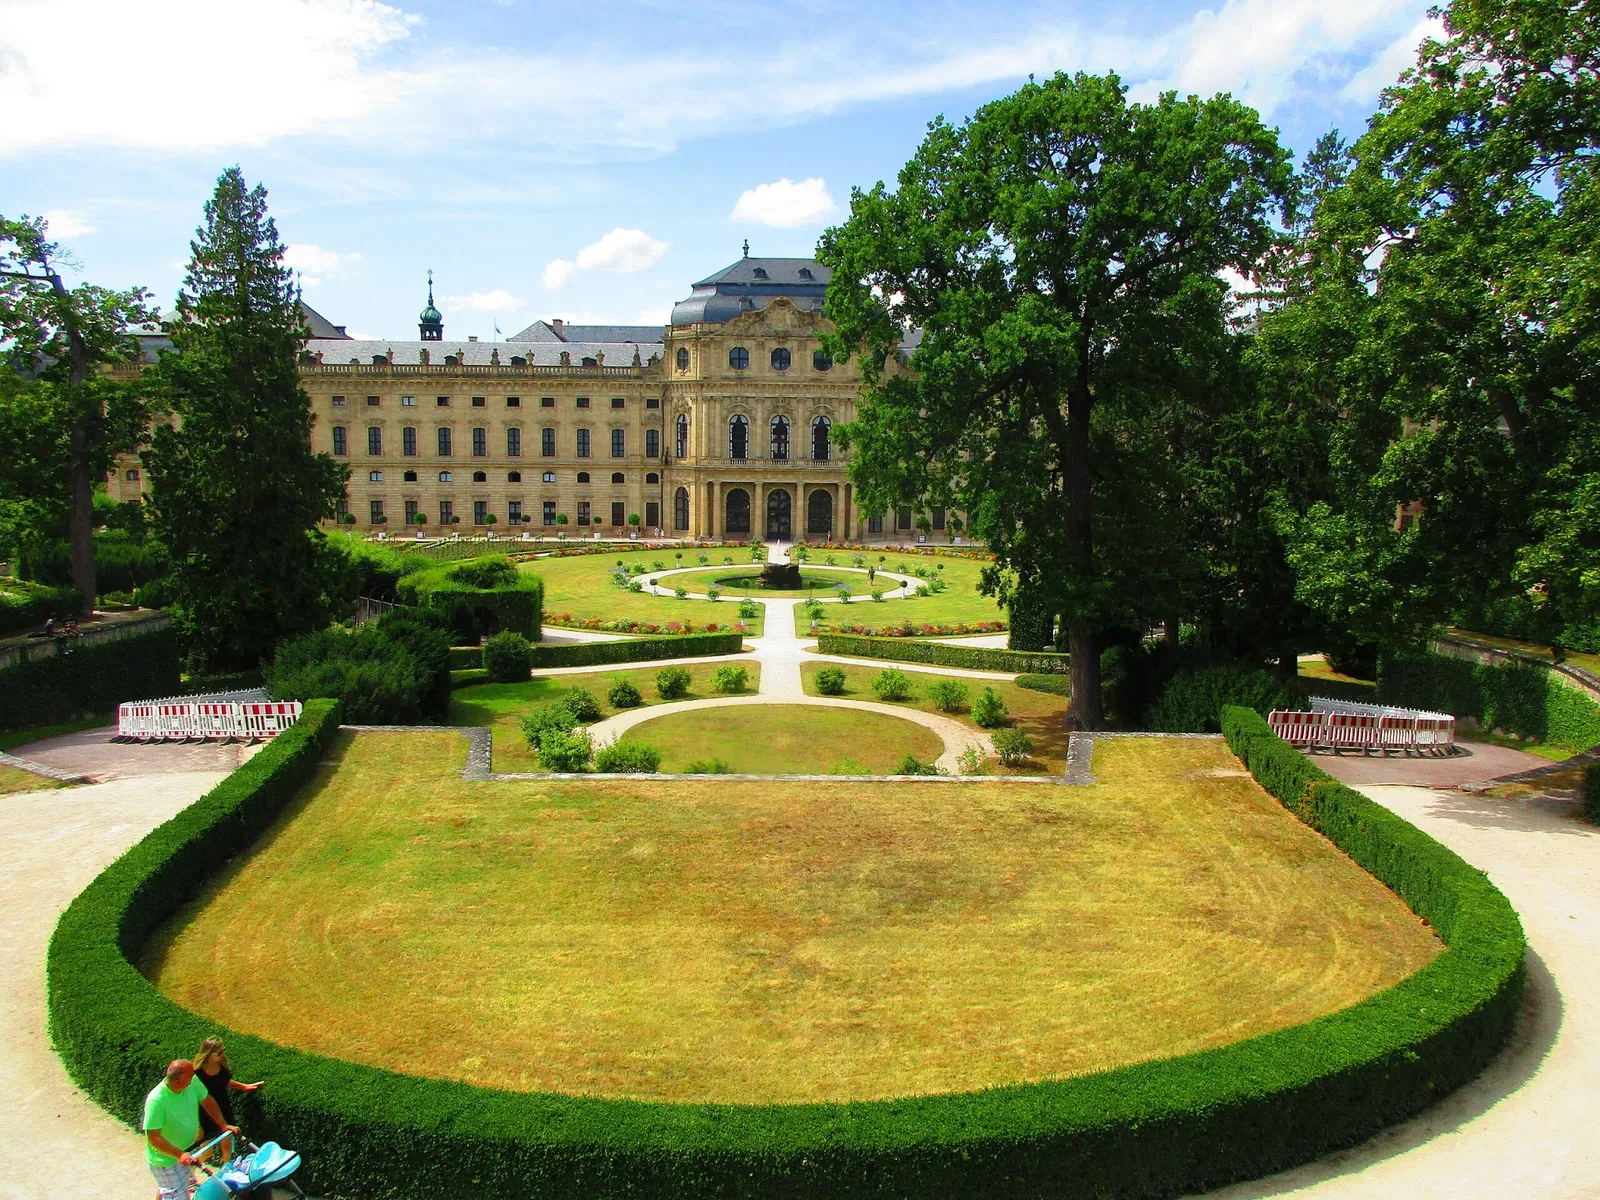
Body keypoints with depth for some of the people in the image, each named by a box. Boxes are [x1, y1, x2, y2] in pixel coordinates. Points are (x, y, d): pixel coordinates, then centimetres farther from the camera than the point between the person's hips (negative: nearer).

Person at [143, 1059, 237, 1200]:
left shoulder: (192, 1082, -18)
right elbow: (153, 1138, -32)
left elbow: (208, 1102, -2)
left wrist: (224, 1125, -4)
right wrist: (179, 1154, -38)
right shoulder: (156, 1101, -36)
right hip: (166, 1159, -7)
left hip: (185, 1152, 7)